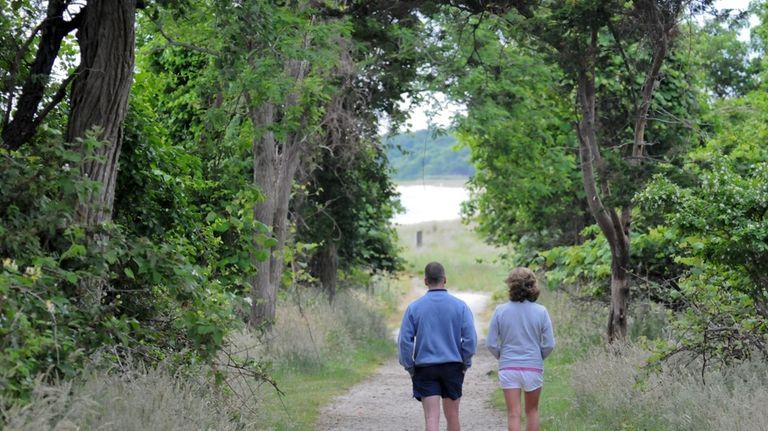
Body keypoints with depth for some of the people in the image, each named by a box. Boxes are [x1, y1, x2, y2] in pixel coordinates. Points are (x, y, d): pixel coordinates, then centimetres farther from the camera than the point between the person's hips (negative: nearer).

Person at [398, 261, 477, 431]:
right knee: (452, 415, 15)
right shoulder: (460, 306, -3)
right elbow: (470, 339, -7)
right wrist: (465, 364, 4)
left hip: (425, 368, -1)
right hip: (453, 367, 1)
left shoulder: (414, 307, -4)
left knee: (431, 417, -3)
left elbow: (404, 340, -7)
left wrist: (410, 368, 3)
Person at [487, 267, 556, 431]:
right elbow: (549, 344, -6)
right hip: (533, 368, 0)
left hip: (508, 368, 0)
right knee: (532, 410, 17)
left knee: (513, 414, 2)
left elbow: (491, 343, -5)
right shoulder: (541, 311, -7)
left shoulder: (501, 311, -7)